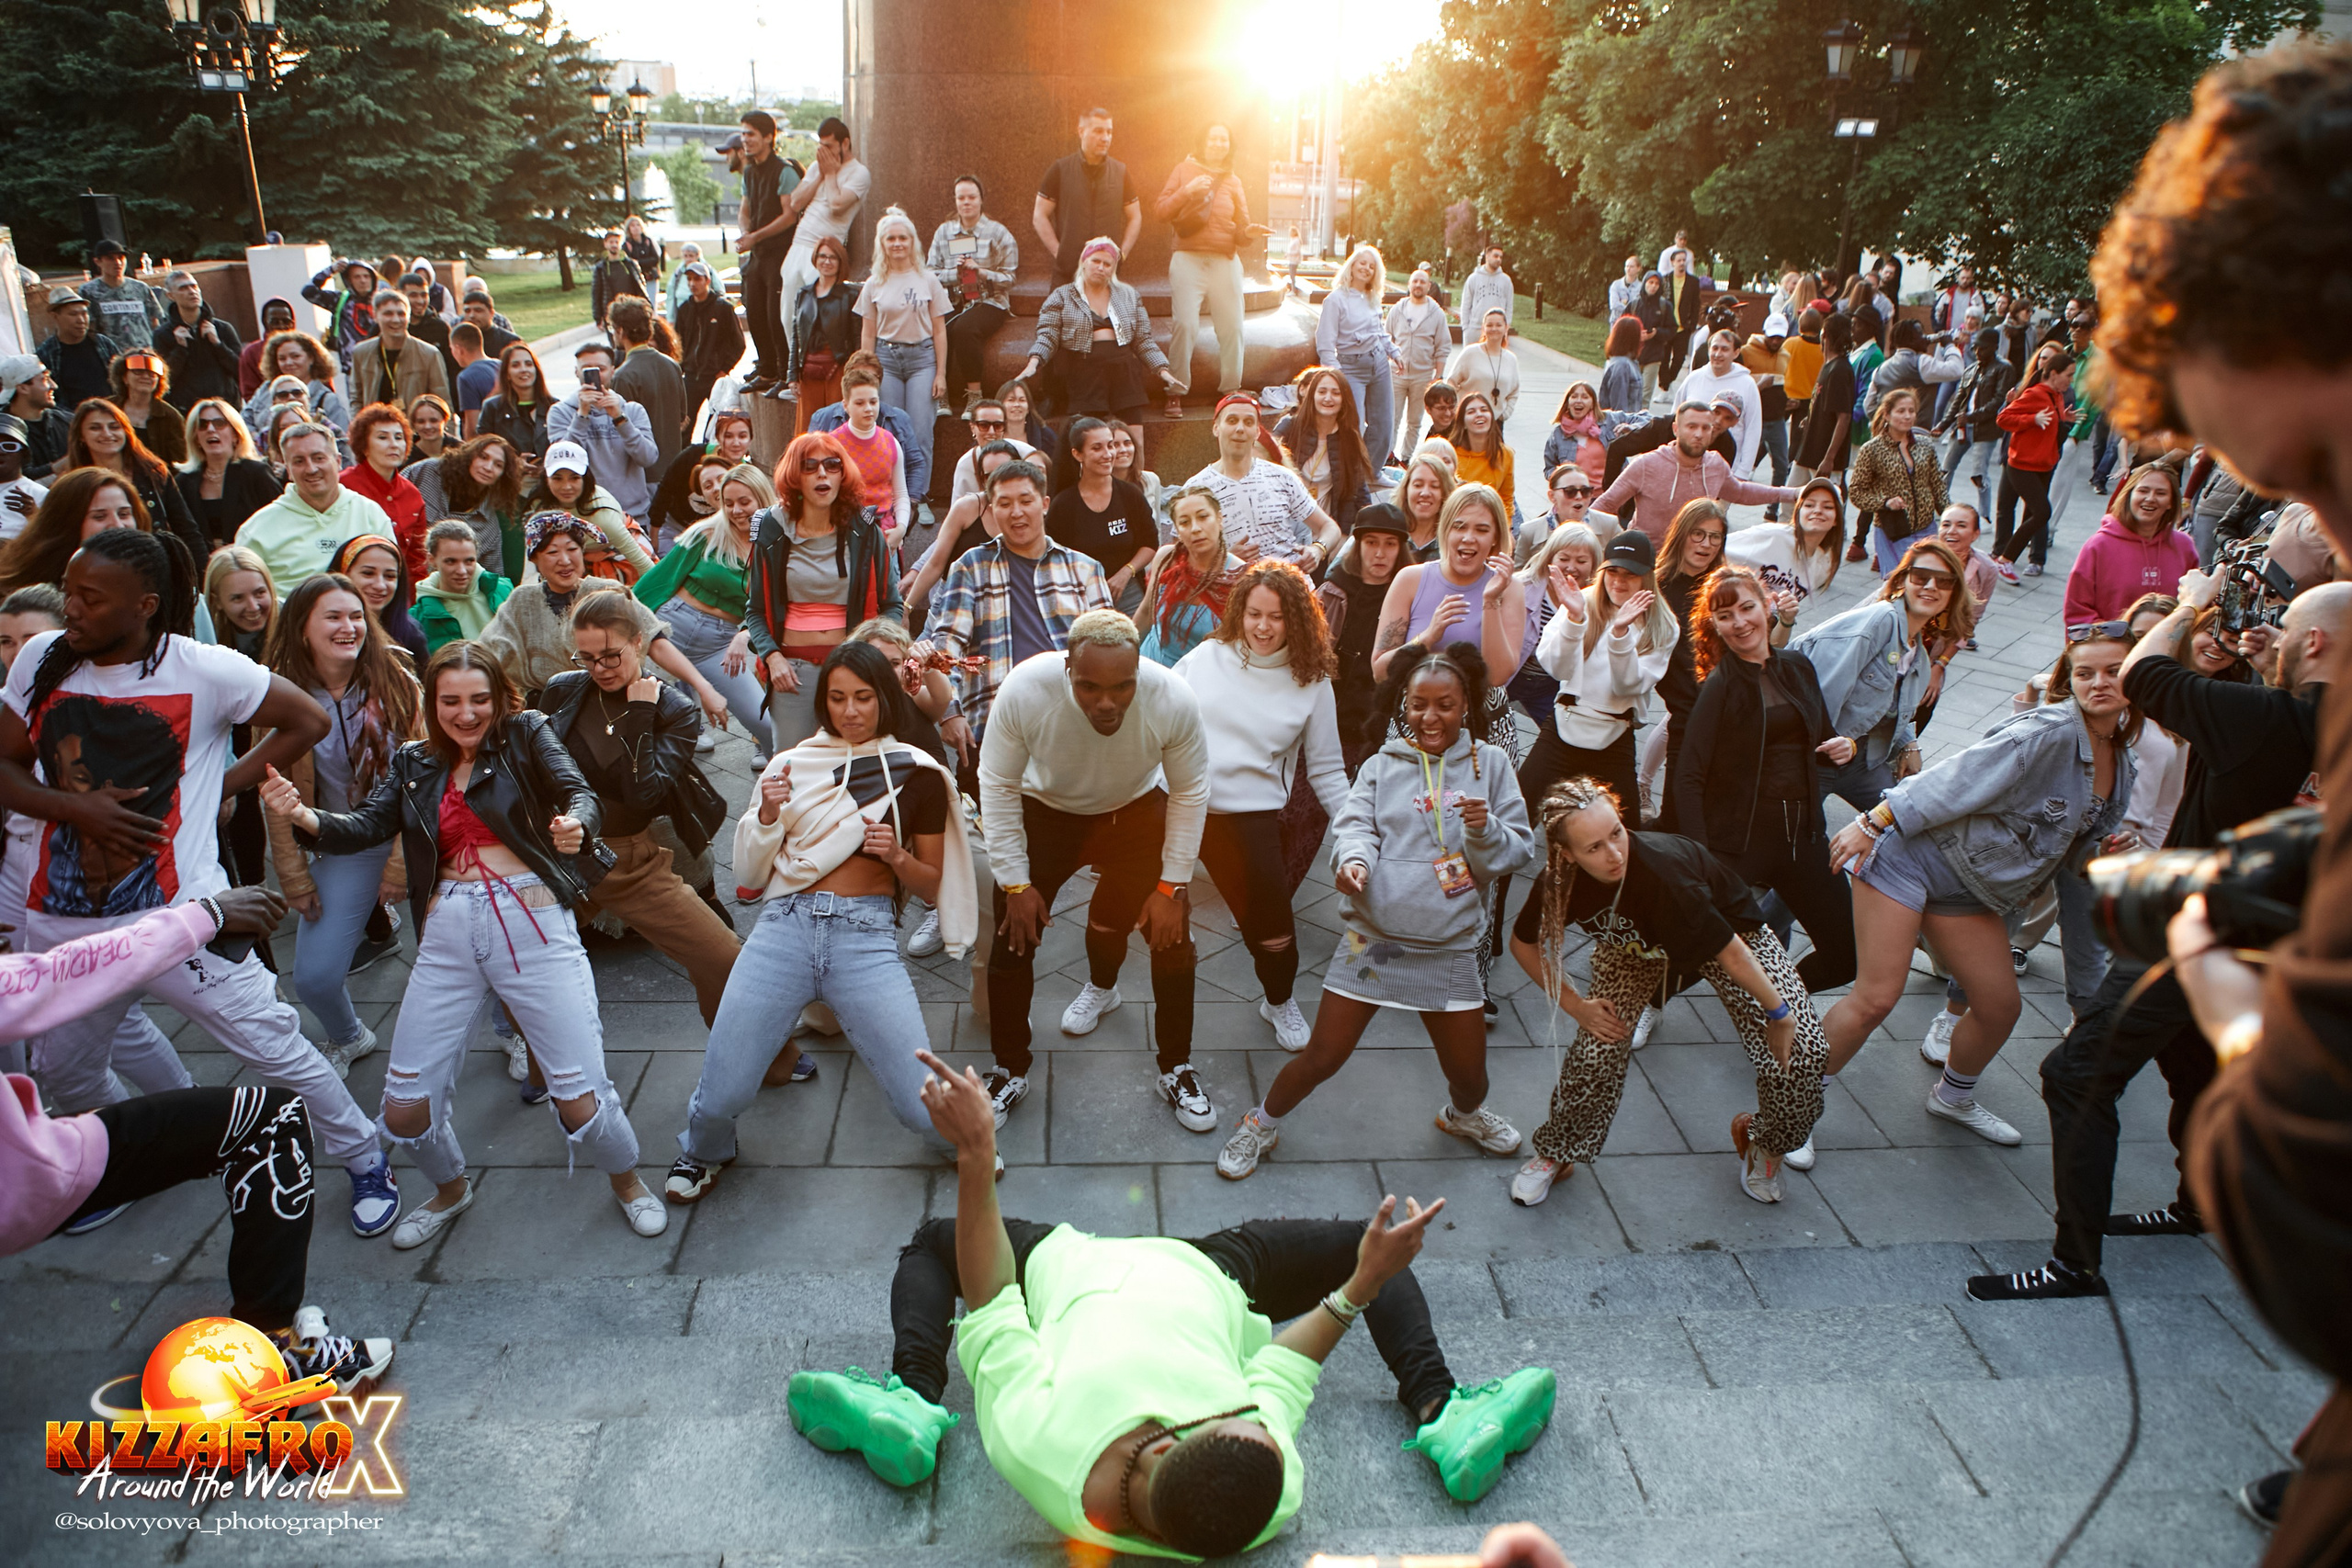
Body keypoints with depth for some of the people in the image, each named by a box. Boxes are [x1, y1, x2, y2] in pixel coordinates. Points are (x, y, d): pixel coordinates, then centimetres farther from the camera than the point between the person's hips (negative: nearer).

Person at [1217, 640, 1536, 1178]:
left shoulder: (1490, 764, 5)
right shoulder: (1381, 766, 4)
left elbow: (1521, 851, 4)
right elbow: (1354, 825, -8)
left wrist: (1486, 831, -17)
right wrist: (1353, 858, -30)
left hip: (1449, 948, 1)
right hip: (1372, 938, -1)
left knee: (1469, 1073, 11)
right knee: (1322, 1057, 1)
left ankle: (1463, 1114, 48)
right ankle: (1262, 1124, 28)